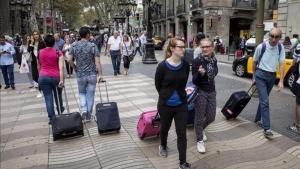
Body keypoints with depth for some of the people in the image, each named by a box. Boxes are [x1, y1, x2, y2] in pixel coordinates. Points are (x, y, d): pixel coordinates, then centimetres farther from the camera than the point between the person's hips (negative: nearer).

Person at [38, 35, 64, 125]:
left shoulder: (40, 52, 6)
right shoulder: (58, 52, -4)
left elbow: (39, 66, 17)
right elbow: (61, 67, -14)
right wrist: (61, 80, -17)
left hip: (43, 77, 1)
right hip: (56, 77, -1)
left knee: (48, 98, 4)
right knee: (58, 96, 19)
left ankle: (51, 118, 4)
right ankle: (60, 112, 40)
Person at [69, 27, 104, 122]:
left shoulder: (74, 46, -1)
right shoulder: (93, 46, -7)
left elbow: (70, 60, -5)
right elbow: (97, 62, -13)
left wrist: (76, 68, 11)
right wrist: (100, 75, -11)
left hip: (80, 74, 2)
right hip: (92, 74, -1)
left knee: (82, 93, 21)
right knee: (90, 95, 9)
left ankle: (83, 110, 1)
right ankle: (88, 116, 16)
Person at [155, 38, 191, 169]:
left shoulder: (186, 65, -6)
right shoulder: (162, 66, -17)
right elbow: (157, 85, -3)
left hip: (181, 104, 2)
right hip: (165, 104, -2)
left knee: (182, 133, 4)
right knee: (165, 127, 21)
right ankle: (163, 146, 52)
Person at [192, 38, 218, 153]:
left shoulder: (214, 60, 2)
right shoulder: (196, 61, -15)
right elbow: (194, 81, -18)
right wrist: (200, 74, -34)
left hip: (211, 92, 6)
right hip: (200, 92, -5)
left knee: (211, 117, 12)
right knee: (200, 118, 4)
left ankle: (201, 129, 42)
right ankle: (200, 140, 22)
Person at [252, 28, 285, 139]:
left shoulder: (281, 47, -4)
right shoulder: (261, 47, -14)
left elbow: (281, 64, -3)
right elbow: (254, 62, -1)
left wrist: (281, 81, -9)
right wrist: (254, 77, 5)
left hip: (272, 76, 4)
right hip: (261, 75, -4)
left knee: (263, 99, 16)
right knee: (265, 101, -11)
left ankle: (257, 119, 35)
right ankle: (267, 128, -10)